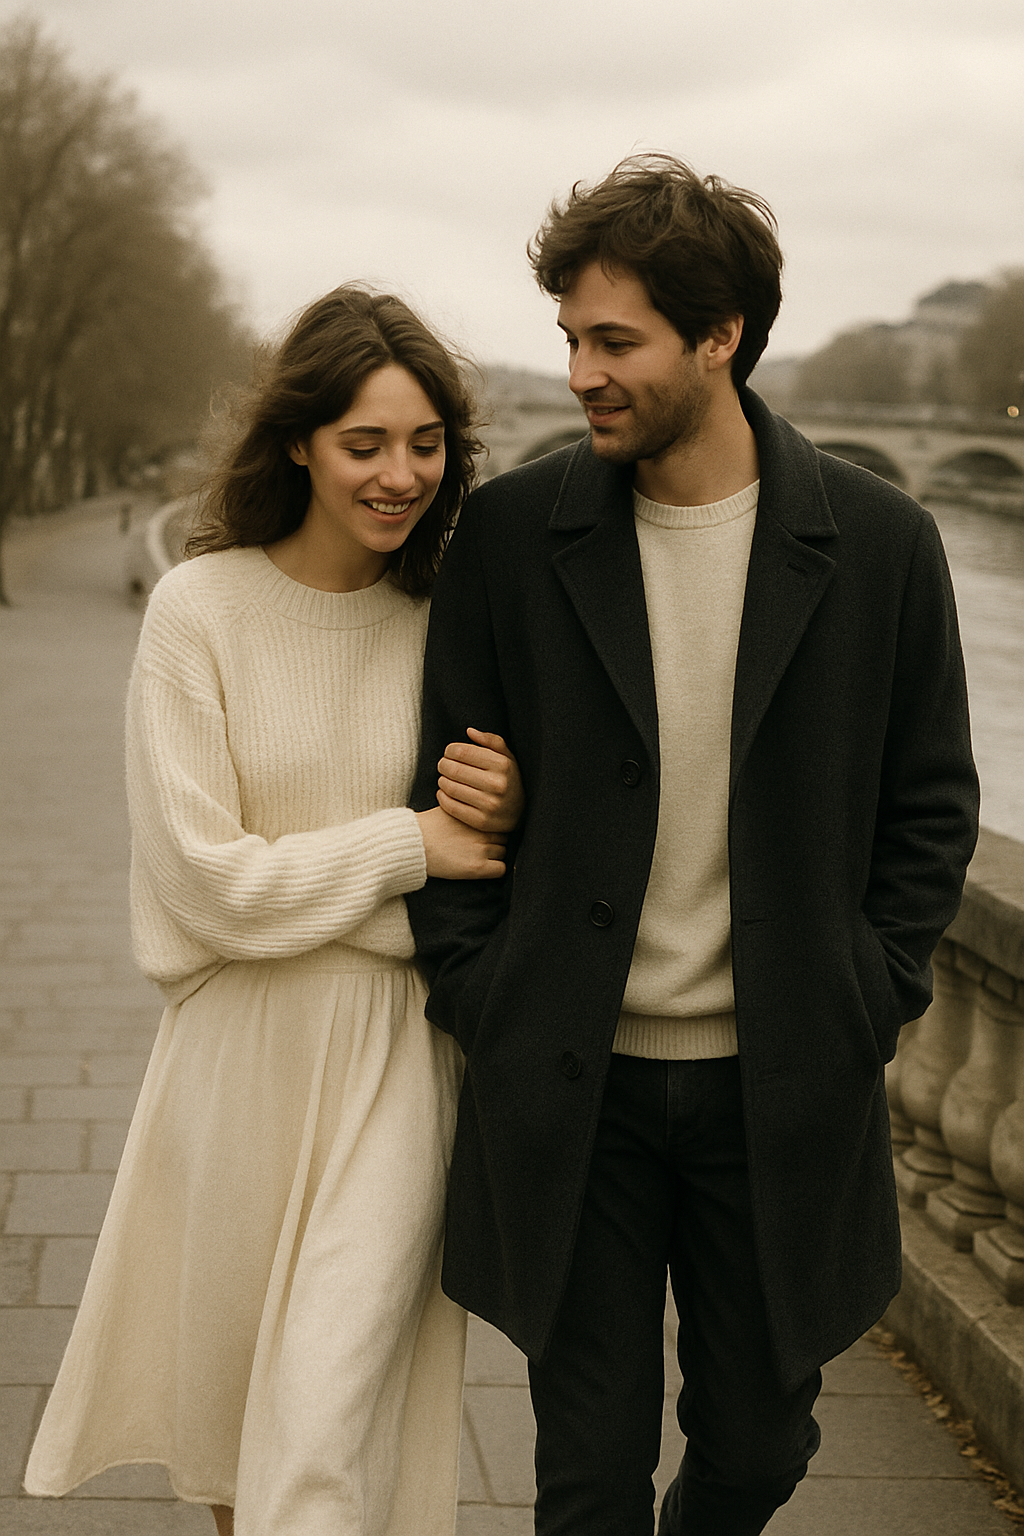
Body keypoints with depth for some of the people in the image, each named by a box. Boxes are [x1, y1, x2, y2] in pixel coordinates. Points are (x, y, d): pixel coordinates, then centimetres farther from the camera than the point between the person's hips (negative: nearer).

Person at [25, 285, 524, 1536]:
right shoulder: (201, 609, -10)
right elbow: (203, 877, -12)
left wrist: (507, 813, -13)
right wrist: (406, 843, -14)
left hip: (398, 1055, 0)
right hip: (245, 1046, 0)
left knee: (329, 1420, -4)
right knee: (225, 1375, 20)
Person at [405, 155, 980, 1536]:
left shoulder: (879, 543, -4)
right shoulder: (509, 533, -3)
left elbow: (931, 797, 5)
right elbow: (446, 784, 3)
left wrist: (870, 1001, -1)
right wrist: (477, 998, -3)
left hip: (783, 1092, 1)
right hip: (570, 1087, 0)